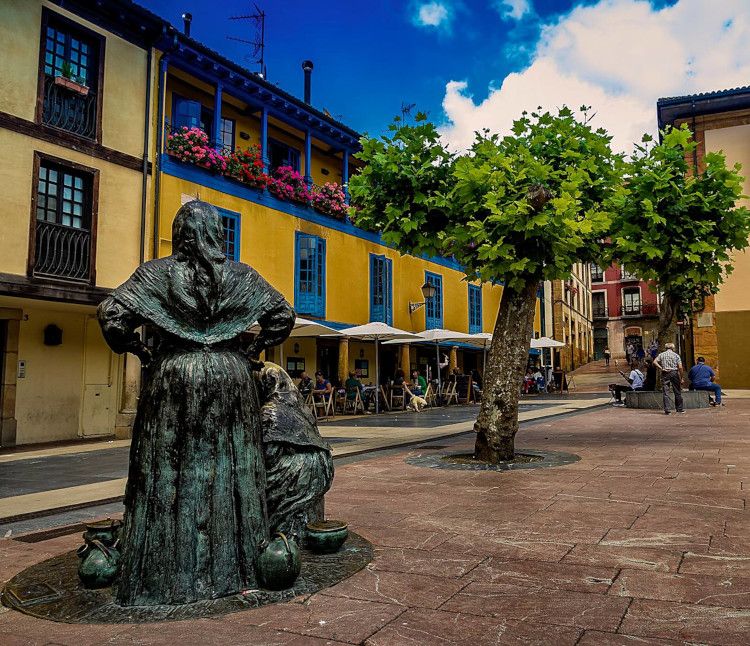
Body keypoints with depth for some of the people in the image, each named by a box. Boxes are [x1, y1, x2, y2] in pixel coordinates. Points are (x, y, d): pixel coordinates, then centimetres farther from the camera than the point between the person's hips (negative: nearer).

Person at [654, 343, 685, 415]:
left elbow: (655, 362, -8)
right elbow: (680, 367, -4)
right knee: (677, 392, 10)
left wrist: (661, 368, -7)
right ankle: (680, 409, 16)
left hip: (665, 374, 1)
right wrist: (681, 378, 0)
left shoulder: (661, 355, 8)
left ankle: (666, 410, -5)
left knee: (666, 392, 0)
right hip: (674, 373, 0)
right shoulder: (676, 355, 4)